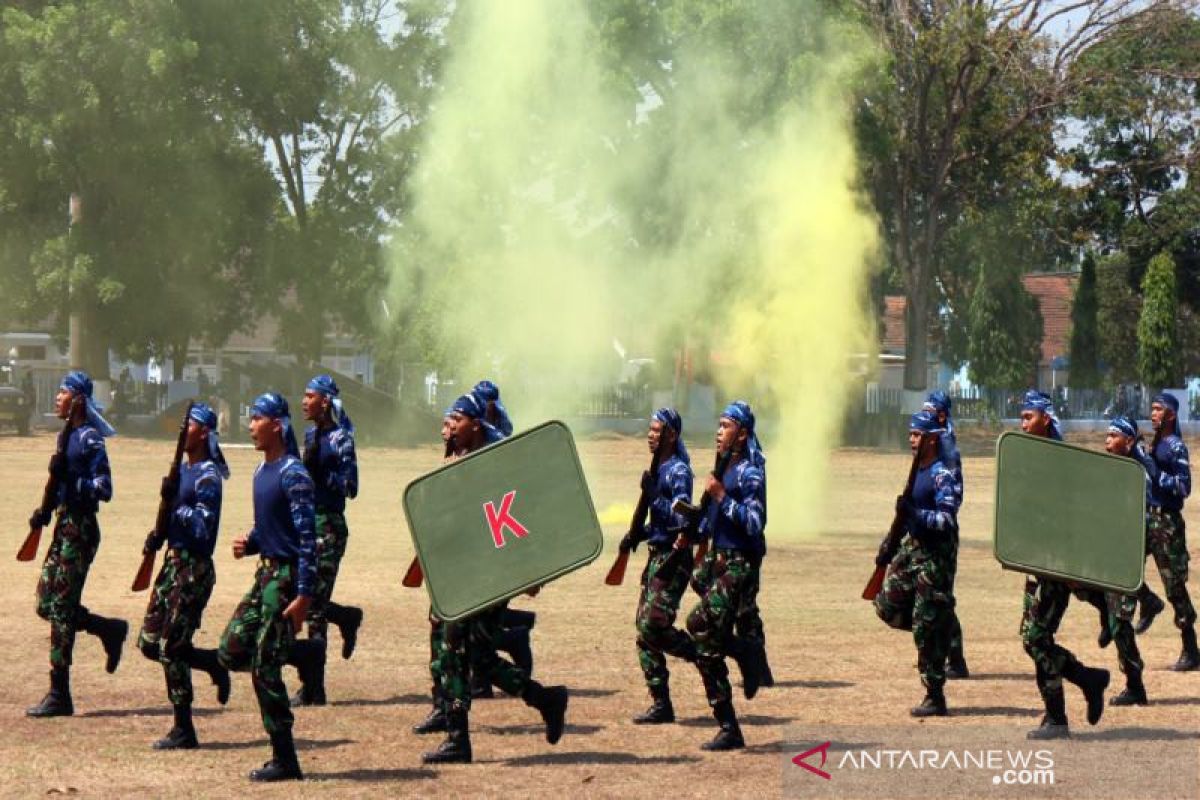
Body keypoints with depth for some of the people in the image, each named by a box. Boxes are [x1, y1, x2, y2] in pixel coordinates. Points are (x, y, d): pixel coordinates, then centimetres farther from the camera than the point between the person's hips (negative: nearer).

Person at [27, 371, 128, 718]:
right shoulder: (67, 436, 14)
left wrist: (69, 477, -28)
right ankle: (111, 630, 26)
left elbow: (104, 489, -19)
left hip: (80, 529, -9)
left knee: (61, 608, -7)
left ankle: (59, 696, -4)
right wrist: (44, 511, 10)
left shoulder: (89, 439, -13)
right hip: (65, 525, 9)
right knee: (47, 604, 10)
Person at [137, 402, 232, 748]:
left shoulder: (207, 475, -13)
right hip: (173, 561, 9)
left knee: (171, 648, -8)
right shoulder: (184, 470, 14)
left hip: (194, 567, -9)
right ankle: (213, 663, 20)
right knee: (149, 643, 8)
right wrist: (158, 535, 7)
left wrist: (175, 502, -24)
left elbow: (202, 526, -20)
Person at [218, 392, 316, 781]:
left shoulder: (294, 475, -16)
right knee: (233, 651, 5)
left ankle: (285, 760, 1)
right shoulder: (262, 471, 12)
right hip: (265, 572, 9)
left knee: (265, 667, -6)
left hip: (286, 576, -9)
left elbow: (307, 537, -20)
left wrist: (303, 595, -24)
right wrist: (250, 544, 2)